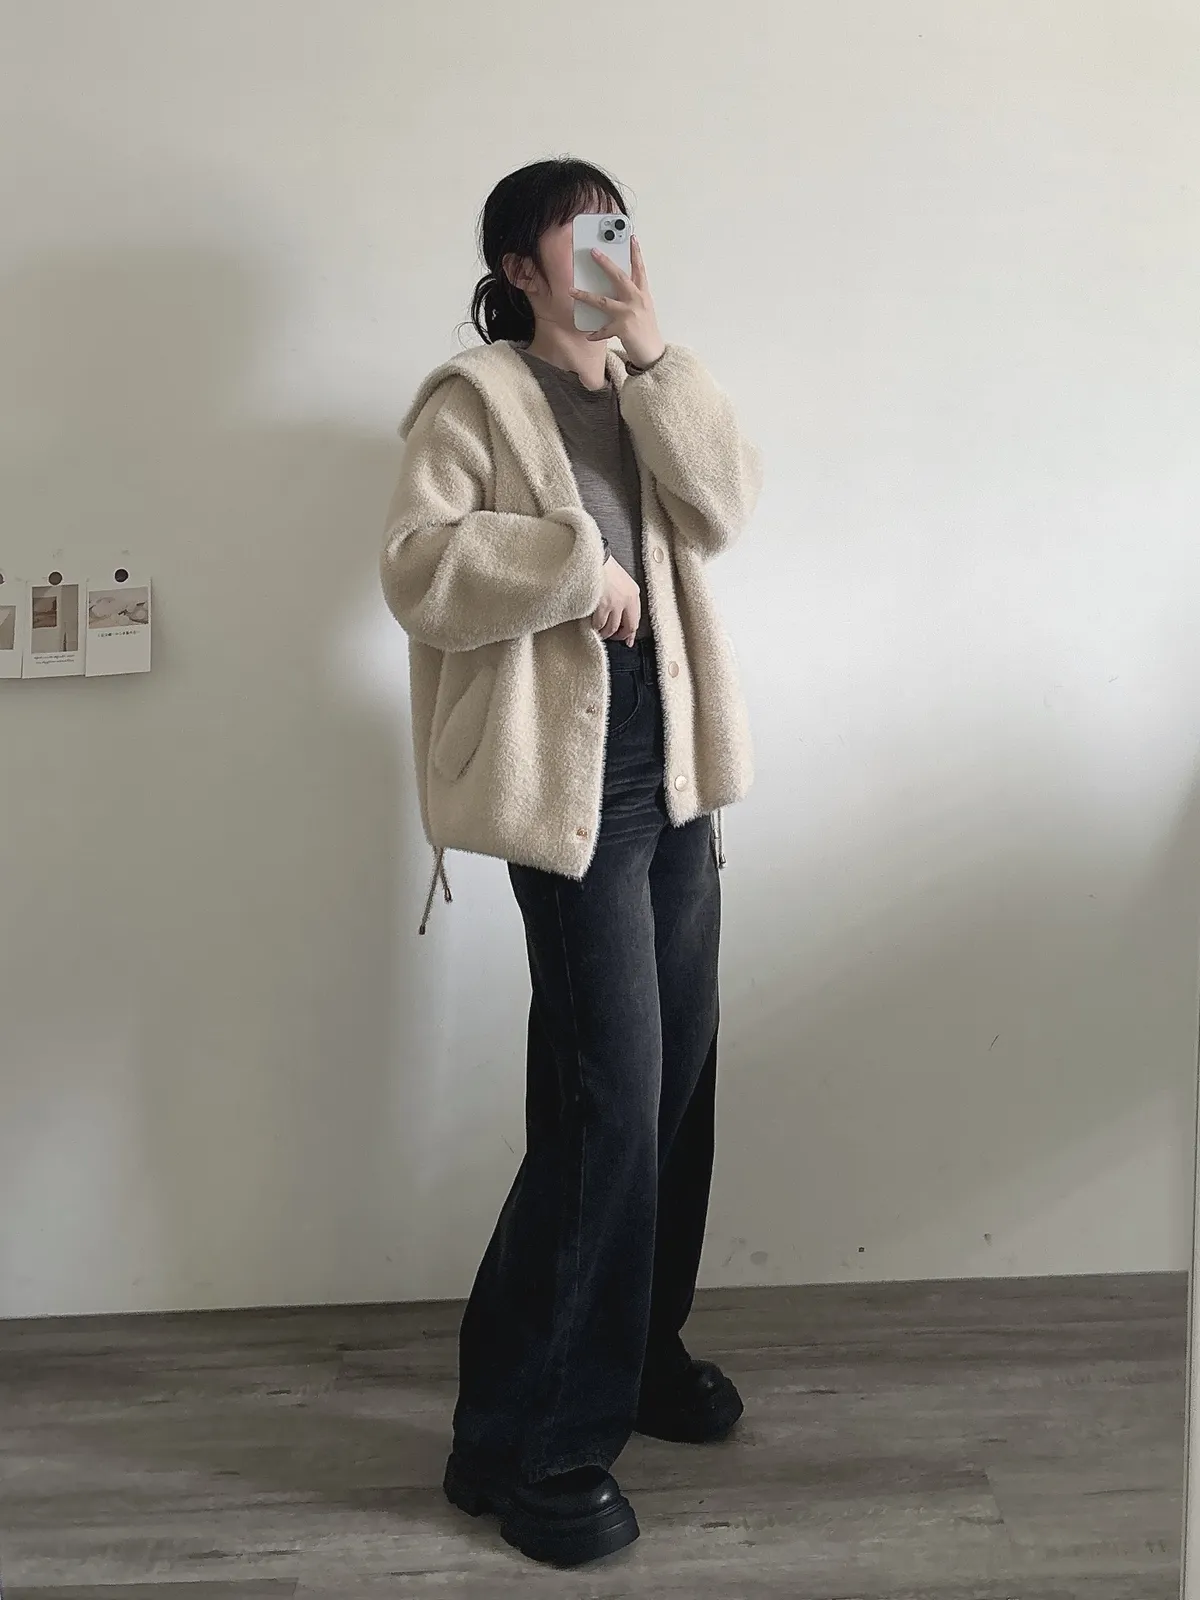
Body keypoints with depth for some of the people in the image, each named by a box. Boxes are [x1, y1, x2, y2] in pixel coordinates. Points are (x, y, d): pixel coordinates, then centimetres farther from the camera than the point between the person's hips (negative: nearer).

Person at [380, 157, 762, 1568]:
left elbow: (723, 508, -1)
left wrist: (652, 355, -7)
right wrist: (576, 564, -17)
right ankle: (526, 1440, 4)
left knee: (674, 1075, 12)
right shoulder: (473, 397, -4)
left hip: (672, 764, 7)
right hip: (570, 777, -7)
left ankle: (635, 1349, 32)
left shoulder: (646, 394, 16)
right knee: (607, 1097, -9)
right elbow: (417, 571, -15)